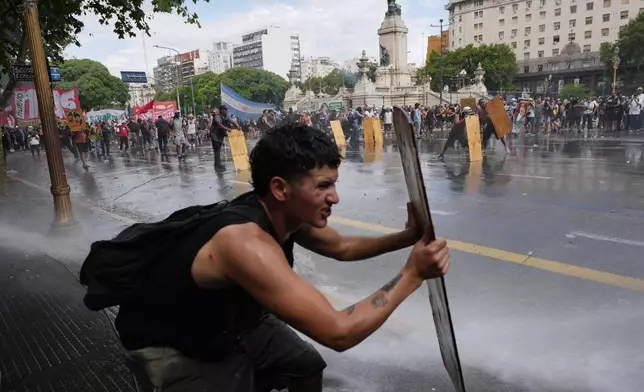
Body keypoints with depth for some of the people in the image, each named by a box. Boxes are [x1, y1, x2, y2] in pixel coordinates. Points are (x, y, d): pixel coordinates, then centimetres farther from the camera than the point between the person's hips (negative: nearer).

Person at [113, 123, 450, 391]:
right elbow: (338, 332, -42)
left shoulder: (286, 214, -13)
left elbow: (342, 247, 5)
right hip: (173, 346, -8)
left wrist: (406, 238, -7)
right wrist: (412, 275, -34)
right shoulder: (246, 242, -40)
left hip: (230, 323, 8)